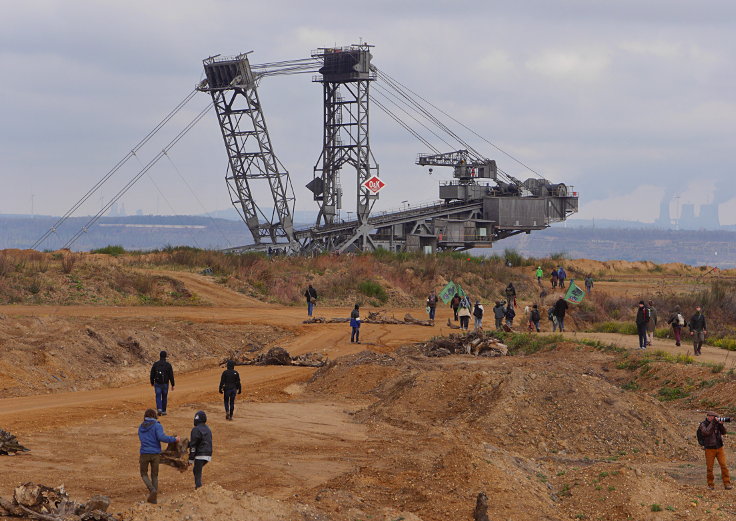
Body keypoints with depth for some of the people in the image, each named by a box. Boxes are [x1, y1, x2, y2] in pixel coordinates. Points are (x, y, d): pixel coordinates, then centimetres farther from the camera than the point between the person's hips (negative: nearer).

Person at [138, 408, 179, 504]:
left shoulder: (141, 427, 10)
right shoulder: (157, 426, -5)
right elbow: (161, 437, -19)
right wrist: (174, 439, -8)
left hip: (144, 453, 1)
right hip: (155, 454, -1)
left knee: (144, 474, 14)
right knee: (154, 475, 11)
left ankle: (152, 490, -12)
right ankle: (154, 497, 7)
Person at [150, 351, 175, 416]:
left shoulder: (155, 364, -3)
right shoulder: (168, 365, -7)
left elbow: (152, 375, 2)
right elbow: (171, 376, -7)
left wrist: (152, 382, 17)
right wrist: (172, 385, 0)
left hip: (157, 384, 0)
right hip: (165, 384, 0)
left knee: (158, 397, 2)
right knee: (164, 397, 13)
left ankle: (159, 409, -19)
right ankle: (163, 411, 18)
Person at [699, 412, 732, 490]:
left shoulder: (717, 423, 3)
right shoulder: (703, 424, -7)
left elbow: (723, 432, -1)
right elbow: (707, 432, -24)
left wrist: (721, 424, -19)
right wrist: (713, 422, -25)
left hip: (720, 448, 3)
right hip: (709, 449, -3)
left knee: (724, 466, -5)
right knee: (709, 468, 3)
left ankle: (727, 484, -3)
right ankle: (711, 484, 16)